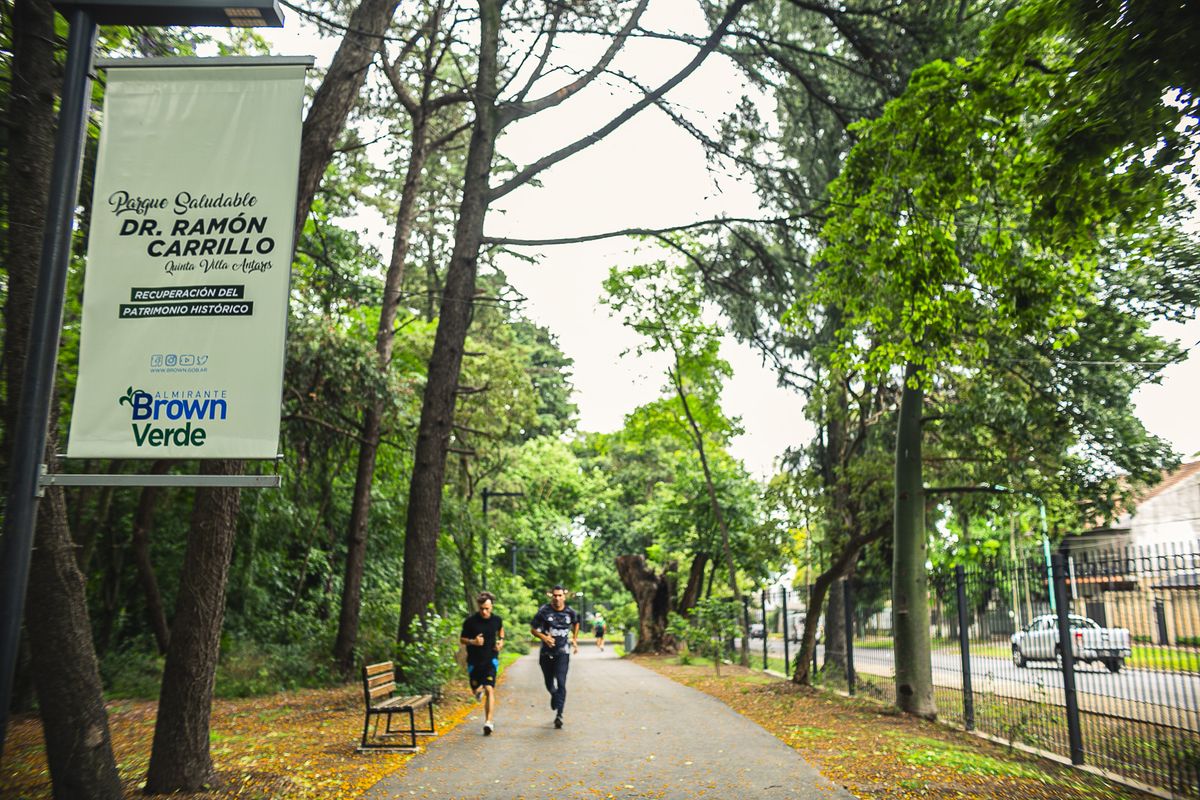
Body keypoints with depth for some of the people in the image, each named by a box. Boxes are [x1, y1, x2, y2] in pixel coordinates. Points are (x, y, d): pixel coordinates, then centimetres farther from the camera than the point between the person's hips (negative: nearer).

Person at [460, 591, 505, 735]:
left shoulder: (497, 620, -5)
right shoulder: (470, 621, -11)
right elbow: (462, 639, 0)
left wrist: (501, 641, 0)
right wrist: (472, 642, -20)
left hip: (491, 660, -1)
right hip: (474, 661, 1)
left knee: (490, 690, -14)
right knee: (476, 689, 14)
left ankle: (488, 722, -12)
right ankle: (480, 690, 52)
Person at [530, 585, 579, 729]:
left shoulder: (570, 612, -3)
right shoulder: (544, 611, -10)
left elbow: (576, 623, 20)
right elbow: (533, 629, -4)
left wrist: (575, 640, 12)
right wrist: (544, 637, -21)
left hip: (562, 653, -1)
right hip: (546, 652, 1)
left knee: (561, 683, -14)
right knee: (549, 684, 14)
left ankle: (559, 714, -14)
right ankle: (554, 696, 47)